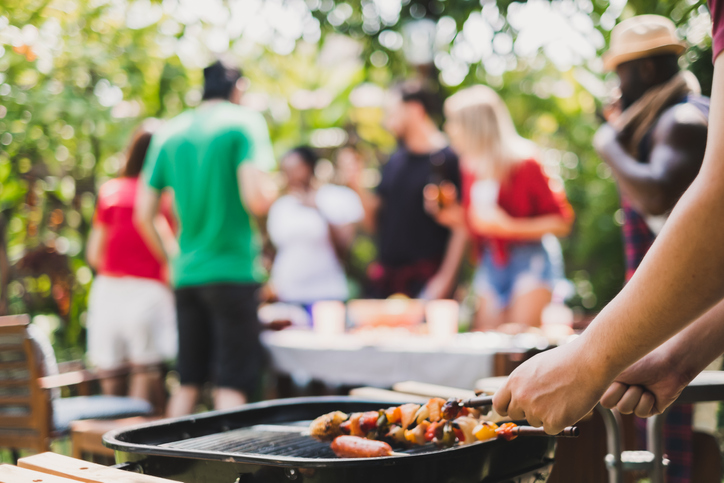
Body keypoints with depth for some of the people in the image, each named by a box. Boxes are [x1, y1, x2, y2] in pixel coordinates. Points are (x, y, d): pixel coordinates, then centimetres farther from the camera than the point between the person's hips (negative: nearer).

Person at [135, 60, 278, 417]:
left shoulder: (169, 132, 13)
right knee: (231, 385, -3)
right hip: (232, 270, -5)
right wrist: (273, 190, 6)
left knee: (188, 382, 13)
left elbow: (144, 215, 11)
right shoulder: (244, 122, -3)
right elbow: (256, 199, -16)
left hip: (186, 273, 5)